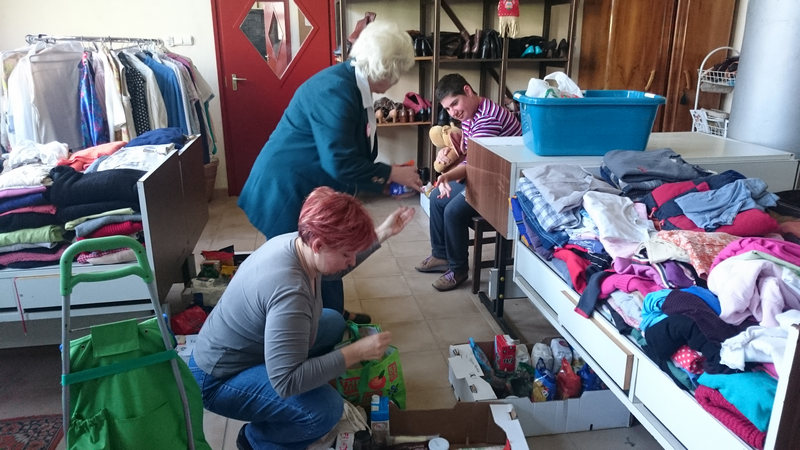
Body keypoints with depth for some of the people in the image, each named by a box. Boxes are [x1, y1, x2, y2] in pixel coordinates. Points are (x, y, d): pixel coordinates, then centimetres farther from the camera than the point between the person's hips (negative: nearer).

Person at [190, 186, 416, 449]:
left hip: (246, 348, 10)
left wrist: (382, 234, 4)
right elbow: (286, 382, -37)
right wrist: (356, 352, -33)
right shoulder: (288, 292, -38)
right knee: (327, 409, -27)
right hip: (219, 380, -9)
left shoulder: (297, 243, -10)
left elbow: (336, 268, 13)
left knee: (334, 323, 14)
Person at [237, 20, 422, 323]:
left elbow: (353, 153, 12)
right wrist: (393, 174, -19)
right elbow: (341, 163, -29)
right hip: (288, 190, -10)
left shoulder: (352, 86, 4)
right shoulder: (335, 92, -27)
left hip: (311, 186, 10)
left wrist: (386, 181, 4)